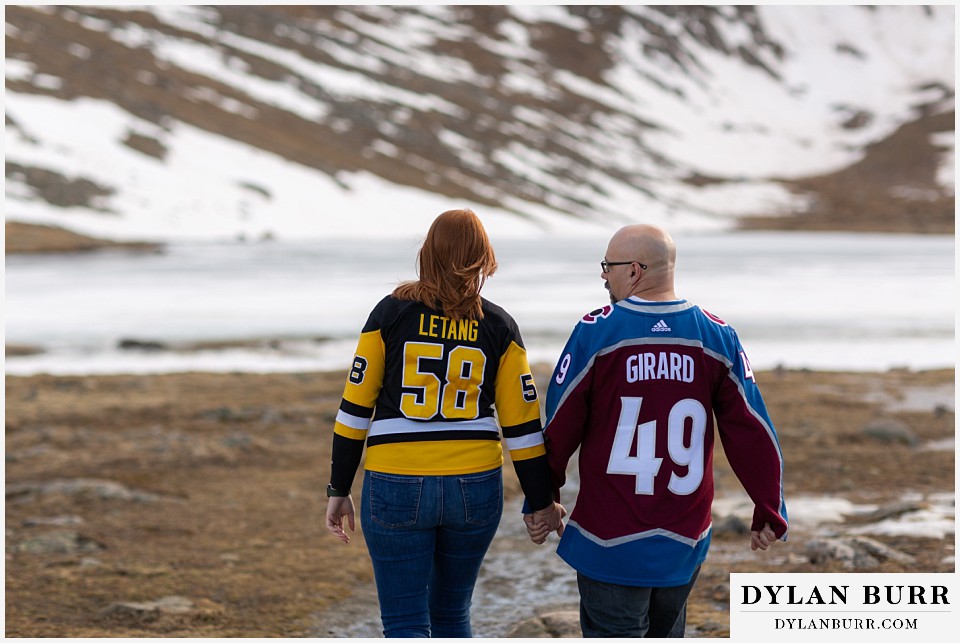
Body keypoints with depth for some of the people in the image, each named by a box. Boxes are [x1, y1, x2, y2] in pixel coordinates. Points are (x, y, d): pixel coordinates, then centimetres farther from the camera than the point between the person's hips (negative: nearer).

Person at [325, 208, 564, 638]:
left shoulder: (392, 312, -3)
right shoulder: (498, 327, 1)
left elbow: (355, 408, -3)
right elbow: (522, 425, 0)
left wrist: (339, 490, 5)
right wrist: (542, 502, 10)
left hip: (396, 486, -2)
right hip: (475, 488, 2)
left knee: (405, 627, 2)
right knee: (451, 618, 19)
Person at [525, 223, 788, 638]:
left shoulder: (596, 333, -10)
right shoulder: (717, 337, -1)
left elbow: (557, 428, -5)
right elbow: (752, 434, 1)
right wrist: (769, 512, 11)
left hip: (611, 542, -4)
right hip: (685, 543, 4)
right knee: (666, 634, 21)